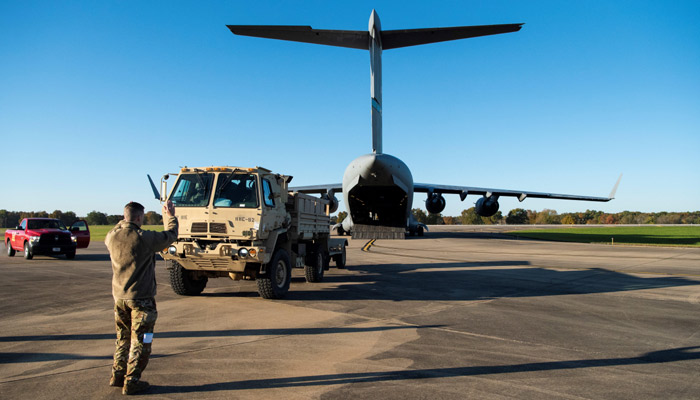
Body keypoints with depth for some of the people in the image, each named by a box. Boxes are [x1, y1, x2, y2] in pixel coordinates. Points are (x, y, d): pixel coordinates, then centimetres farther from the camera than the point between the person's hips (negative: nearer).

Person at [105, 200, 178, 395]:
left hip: (119, 297, 7)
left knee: (123, 339, 22)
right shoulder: (144, 238, -20)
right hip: (141, 299, -6)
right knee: (139, 342, 5)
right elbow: (170, 235, -5)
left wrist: (124, 220, 31)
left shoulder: (112, 236, -3)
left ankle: (117, 376, 30)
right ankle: (131, 382, 10)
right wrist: (170, 216, 11)